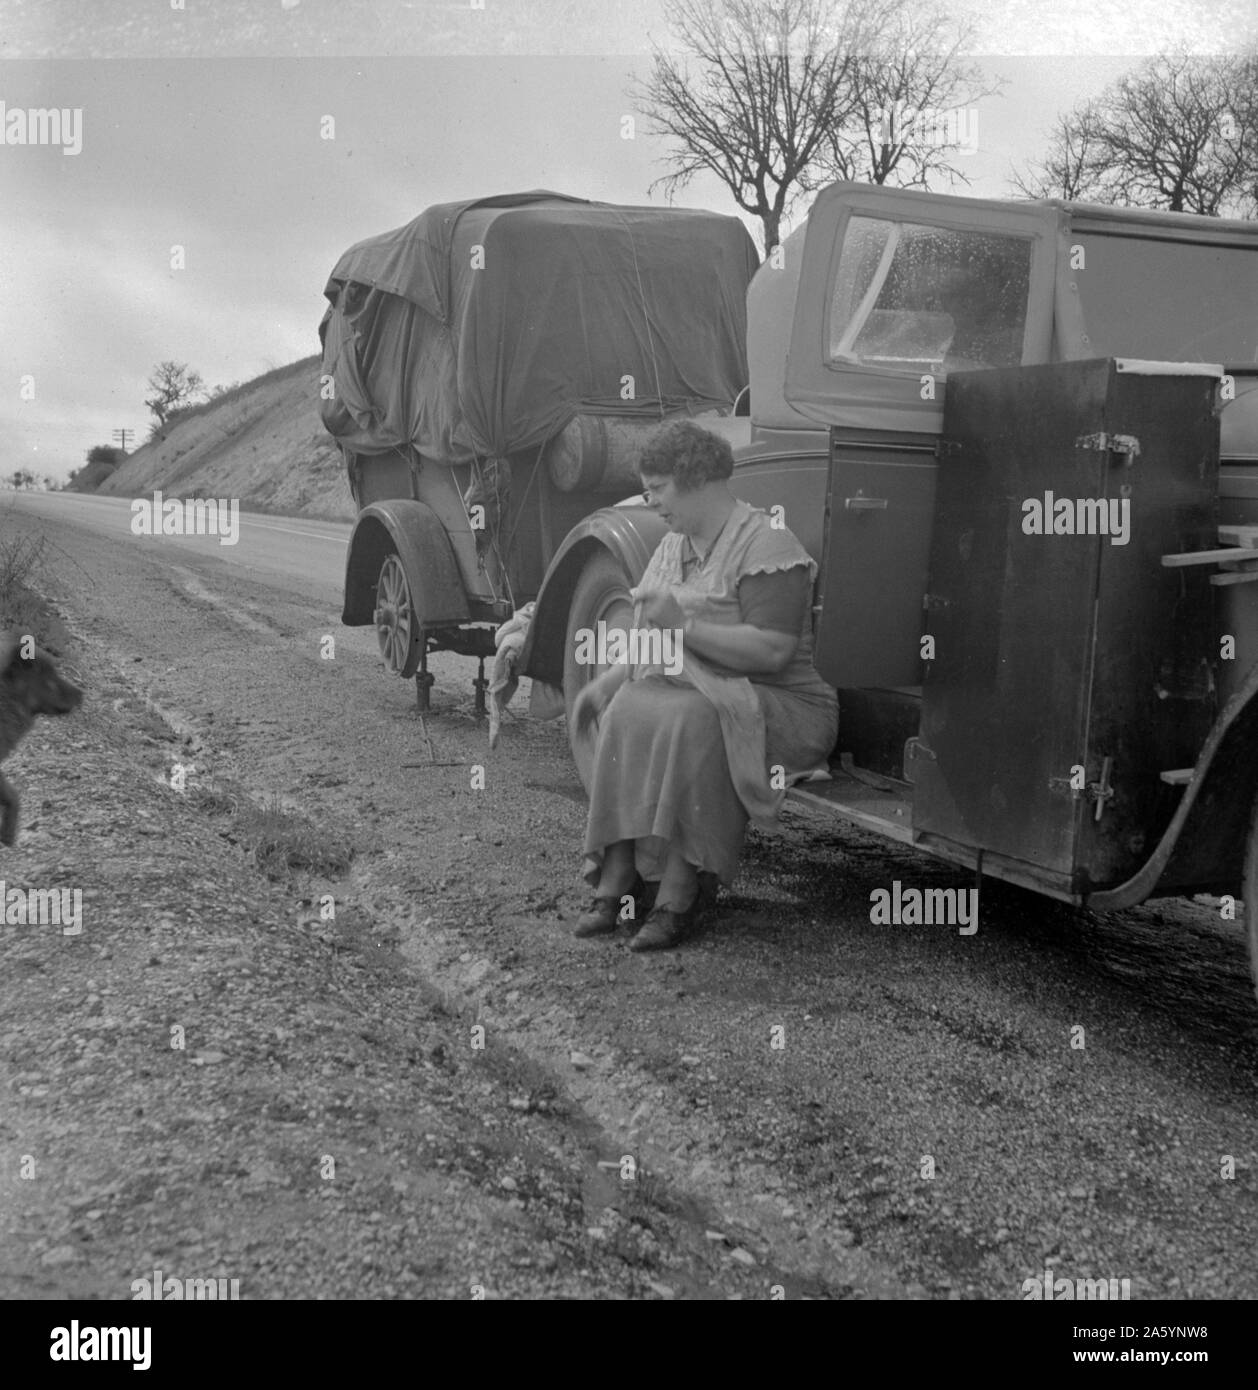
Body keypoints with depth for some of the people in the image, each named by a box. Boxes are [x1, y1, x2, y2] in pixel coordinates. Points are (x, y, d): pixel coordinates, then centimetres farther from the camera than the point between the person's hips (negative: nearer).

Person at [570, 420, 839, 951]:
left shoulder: (765, 546, -12)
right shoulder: (673, 547, 16)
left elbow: (773, 651, -22)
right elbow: (653, 646, 21)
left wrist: (684, 624, -21)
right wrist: (605, 684, 4)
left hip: (777, 705, -7)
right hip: (688, 692, 7)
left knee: (689, 722, -35)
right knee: (627, 714, -22)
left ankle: (677, 898, -30)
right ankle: (616, 881, -23)